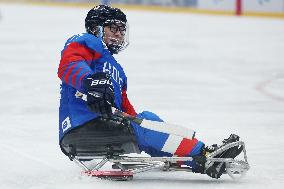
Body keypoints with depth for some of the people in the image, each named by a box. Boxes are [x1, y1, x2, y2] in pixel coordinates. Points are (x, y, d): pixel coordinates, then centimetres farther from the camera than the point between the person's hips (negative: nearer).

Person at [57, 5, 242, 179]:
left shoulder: (116, 69, 33)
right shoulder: (83, 44, 4)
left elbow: (125, 107, 27)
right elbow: (68, 67, -20)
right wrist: (90, 81, -41)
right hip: (81, 129, -9)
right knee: (144, 126, -21)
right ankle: (203, 155, -26)